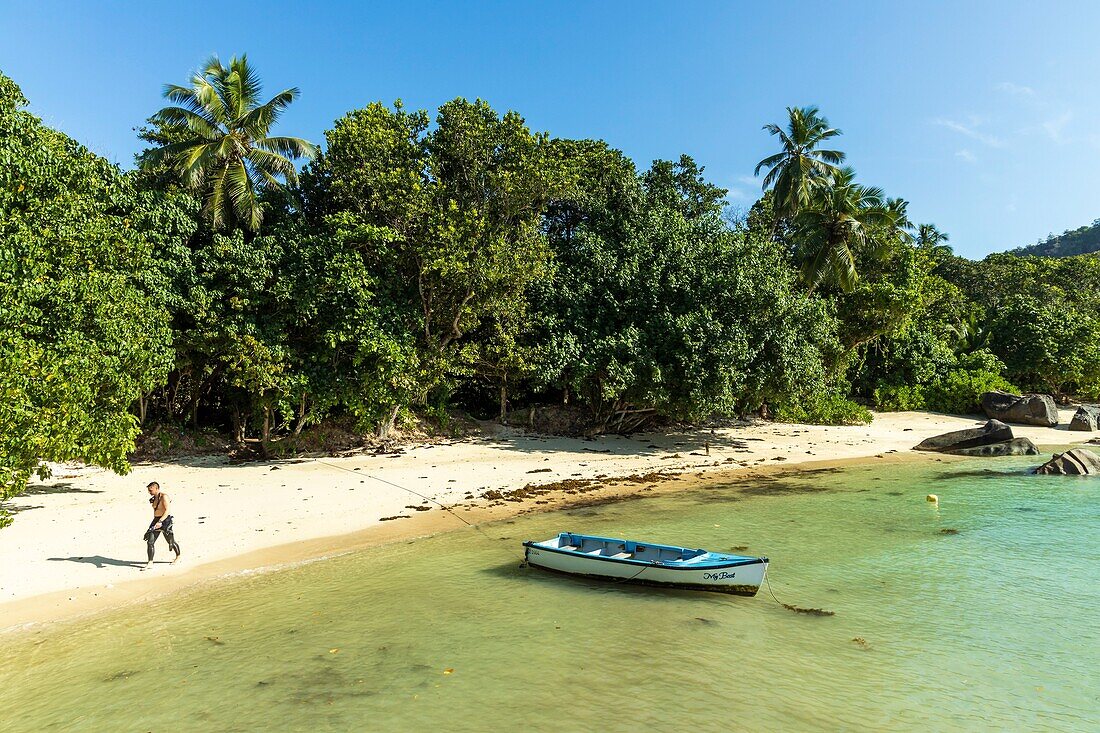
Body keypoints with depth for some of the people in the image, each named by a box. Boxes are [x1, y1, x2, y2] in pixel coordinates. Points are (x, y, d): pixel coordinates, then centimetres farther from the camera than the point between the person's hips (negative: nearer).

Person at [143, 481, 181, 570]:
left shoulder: (164, 497, -16)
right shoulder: (154, 498, 9)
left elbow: (167, 511, -23)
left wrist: (160, 521, -32)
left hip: (165, 521, -7)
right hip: (156, 521, 7)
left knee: (171, 542, 9)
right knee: (150, 542, -4)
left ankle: (178, 557, 31)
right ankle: (150, 563, 1)